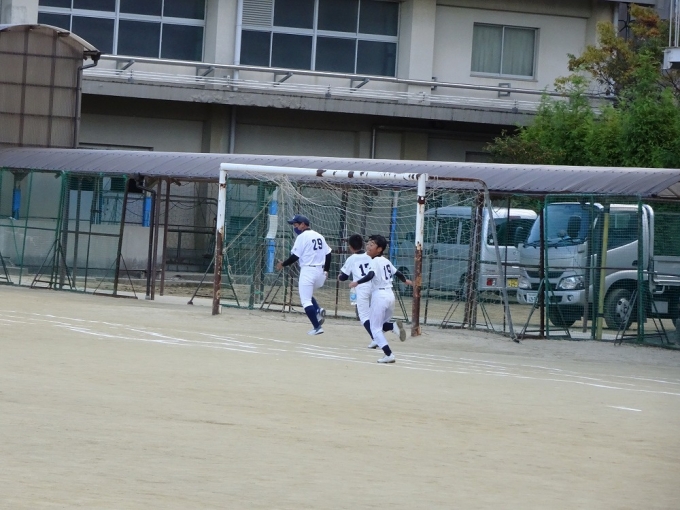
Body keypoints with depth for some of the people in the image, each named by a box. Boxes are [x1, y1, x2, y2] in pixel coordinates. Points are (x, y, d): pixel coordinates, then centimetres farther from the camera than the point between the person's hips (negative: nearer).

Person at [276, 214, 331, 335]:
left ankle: (317, 327, -9)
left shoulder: (302, 237, -8)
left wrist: (283, 264, 2)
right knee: (307, 294, 27)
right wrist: (326, 270, 22)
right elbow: (328, 254, 15)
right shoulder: (319, 236, 14)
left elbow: (295, 256, -11)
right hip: (320, 272, 8)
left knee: (306, 300, -2)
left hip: (308, 270, -8)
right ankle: (318, 310, 2)